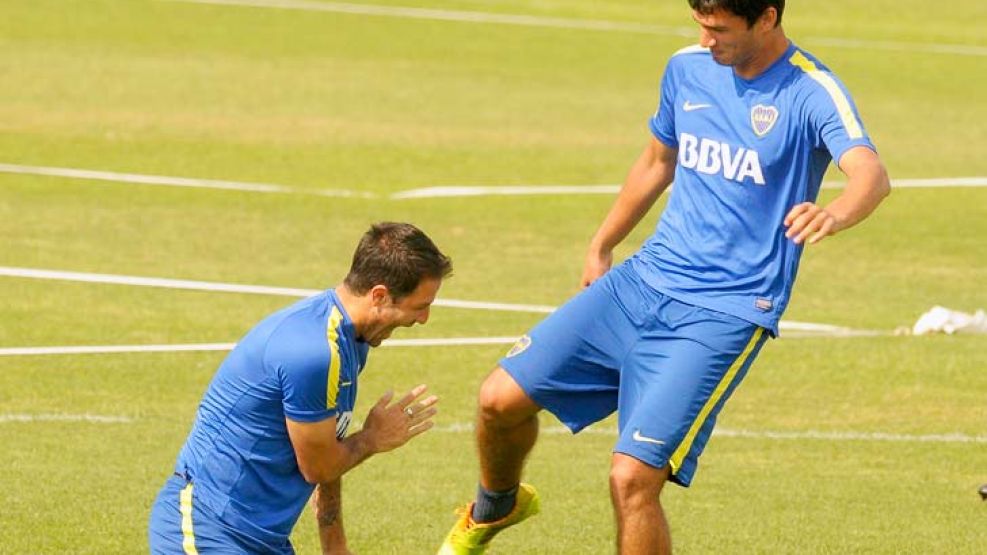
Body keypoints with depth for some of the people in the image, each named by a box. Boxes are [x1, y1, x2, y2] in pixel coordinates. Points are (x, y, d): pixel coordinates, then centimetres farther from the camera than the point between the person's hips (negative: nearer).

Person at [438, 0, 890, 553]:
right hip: (645, 279, 6)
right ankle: (497, 505, 33)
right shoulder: (688, 68, 6)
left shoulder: (811, 93, -13)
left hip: (724, 315, -6)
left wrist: (835, 213, -54)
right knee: (503, 397, 0)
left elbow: (871, 172, -31)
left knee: (633, 477, -19)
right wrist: (601, 247, 32)